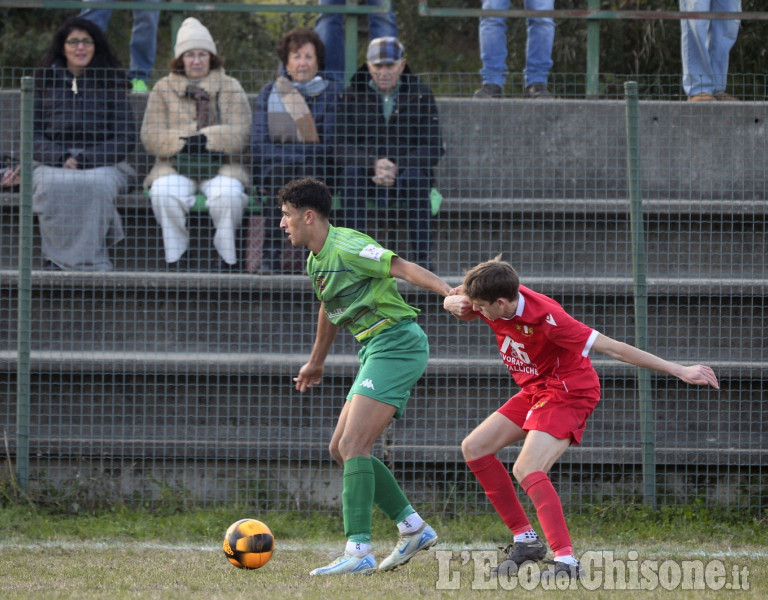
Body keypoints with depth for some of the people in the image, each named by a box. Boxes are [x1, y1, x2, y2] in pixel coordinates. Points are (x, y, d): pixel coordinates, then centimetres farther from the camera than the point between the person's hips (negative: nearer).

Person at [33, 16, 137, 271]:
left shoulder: (111, 83, 11)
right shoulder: (45, 81, 13)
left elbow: (125, 139, 4)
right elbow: (31, 134, 7)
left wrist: (85, 160, -11)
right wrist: (61, 159, -13)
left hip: (103, 164, -1)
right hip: (53, 162, 1)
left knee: (96, 184, -37)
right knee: (53, 185, -36)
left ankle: (92, 258, -26)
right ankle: (58, 257, -27)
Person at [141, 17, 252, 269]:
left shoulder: (230, 88, 13)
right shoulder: (163, 88, 14)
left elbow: (240, 133, -1)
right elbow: (150, 136, 3)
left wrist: (206, 138, -18)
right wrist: (181, 141, -16)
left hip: (221, 165, 0)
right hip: (175, 166, 1)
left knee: (228, 195, -33)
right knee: (164, 194, -32)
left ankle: (227, 260, -18)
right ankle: (175, 261, -20)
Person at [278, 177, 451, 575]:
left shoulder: (346, 248, -15)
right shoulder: (316, 261, 15)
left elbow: (403, 268, -24)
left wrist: (452, 294, -38)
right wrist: (316, 362, 45)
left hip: (395, 344, -10)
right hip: (377, 351, 10)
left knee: (352, 446, -18)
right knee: (341, 449, 11)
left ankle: (358, 552, -22)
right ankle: (413, 529, 15)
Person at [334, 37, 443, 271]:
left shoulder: (421, 95, 3)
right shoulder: (352, 96, 4)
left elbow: (433, 149, -4)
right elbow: (341, 148, -5)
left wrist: (397, 167, -20)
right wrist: (374, 163, -24)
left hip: (406, 169, -1)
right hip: (367, 176, 1)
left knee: (415, 179, -35)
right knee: (350, 173, -32)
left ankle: (422, 258, -34)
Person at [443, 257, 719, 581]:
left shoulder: (544, 317, -33)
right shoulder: (492, 299, -13)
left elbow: (613, 348, -31)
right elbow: (452, 301, 9)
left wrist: (680, 370, -29)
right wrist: (456, 302, -19)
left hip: (568, 393, -9)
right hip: (534, 391, 9)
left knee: (527, 470, -27)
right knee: (474, 448, 6)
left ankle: (566, 560, -34)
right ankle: (525, 539, 8)